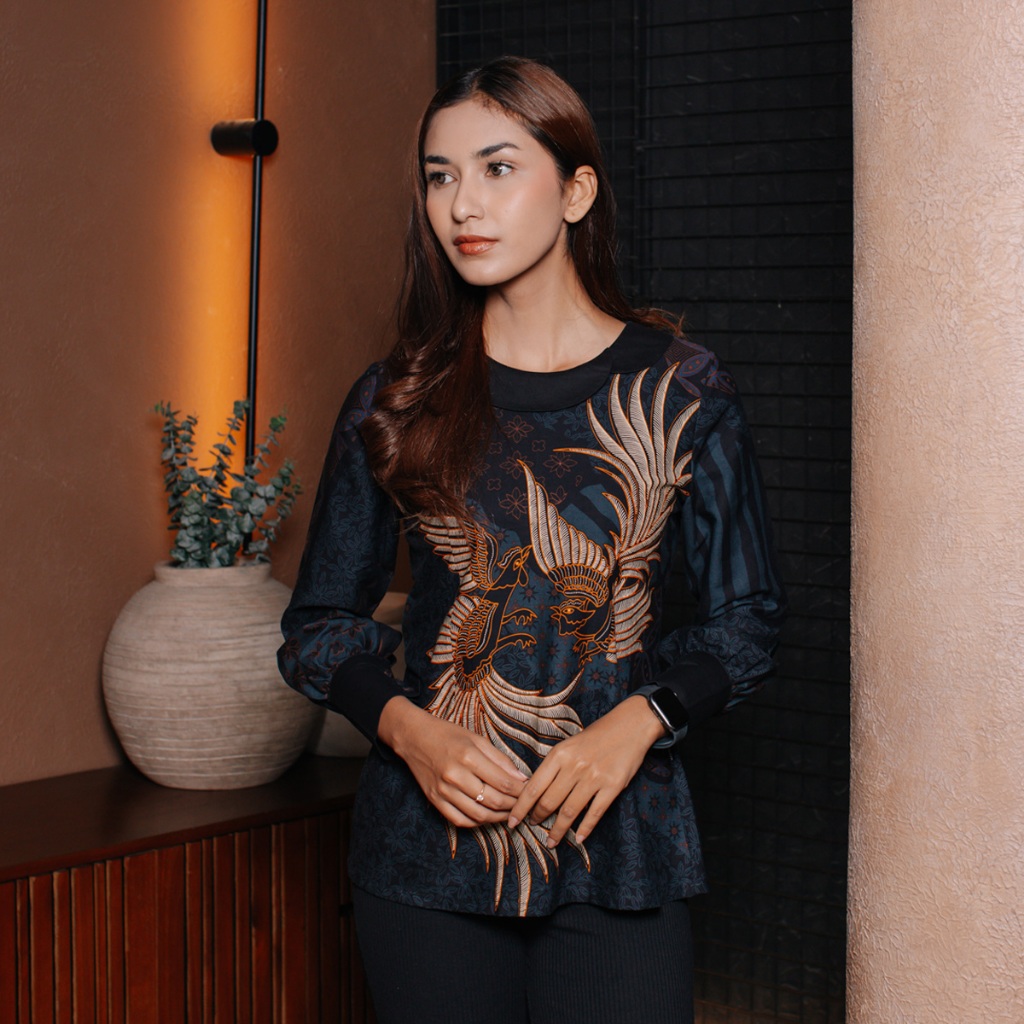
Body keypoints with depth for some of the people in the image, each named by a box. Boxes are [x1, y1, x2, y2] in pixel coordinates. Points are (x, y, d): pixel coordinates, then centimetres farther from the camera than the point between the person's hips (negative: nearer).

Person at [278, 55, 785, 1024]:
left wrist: (635, 723, -12)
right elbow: (318, 624, 9)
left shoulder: (679, 389, 1)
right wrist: (408, 727, -9)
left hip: (616, 840, -1)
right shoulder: (395, 402, 4)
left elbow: (746, 617, 4)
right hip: (426, 843, 1)